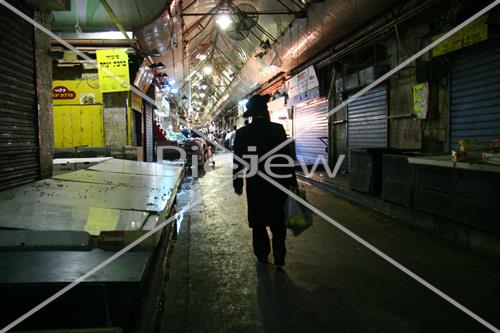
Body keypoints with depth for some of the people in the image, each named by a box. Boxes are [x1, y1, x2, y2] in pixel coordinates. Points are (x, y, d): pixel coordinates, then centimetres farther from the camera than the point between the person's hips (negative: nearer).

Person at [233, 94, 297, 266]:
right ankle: (279, 255, 8)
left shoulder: (242, 133, -4)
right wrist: (292, 181, -1)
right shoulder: (278, 129, -8)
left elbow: (238, 160, -1)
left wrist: (237, 184, 7)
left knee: (258, 222, 14)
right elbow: (287, 157, -7)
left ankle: (262, 255, 21)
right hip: (278, 182, -1)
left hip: (255, 184, 1)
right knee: (278, 221, 12)